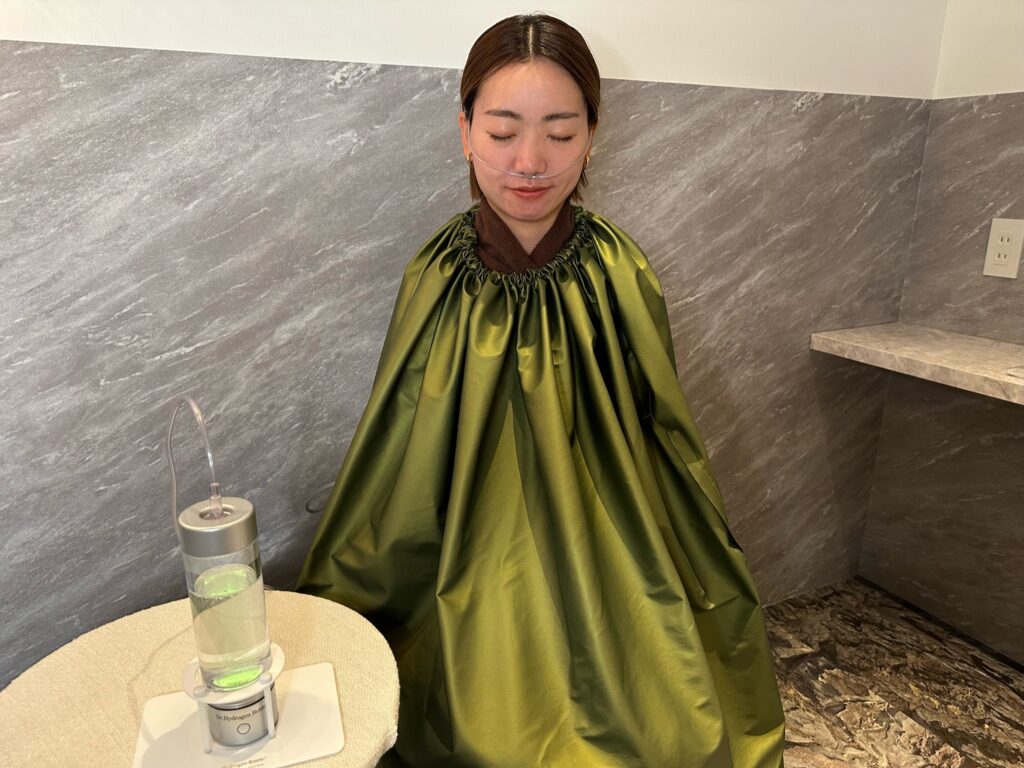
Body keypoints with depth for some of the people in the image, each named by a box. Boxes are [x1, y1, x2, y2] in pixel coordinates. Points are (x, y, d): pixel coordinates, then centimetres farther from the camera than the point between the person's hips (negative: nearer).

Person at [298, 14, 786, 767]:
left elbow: (661, 448, -1)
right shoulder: (436, 281, -10)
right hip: (471, 595, 0)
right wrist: (337, 610, 6)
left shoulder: (620, 279, -12)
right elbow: (399, 471, -1)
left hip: (601, 585, 0)